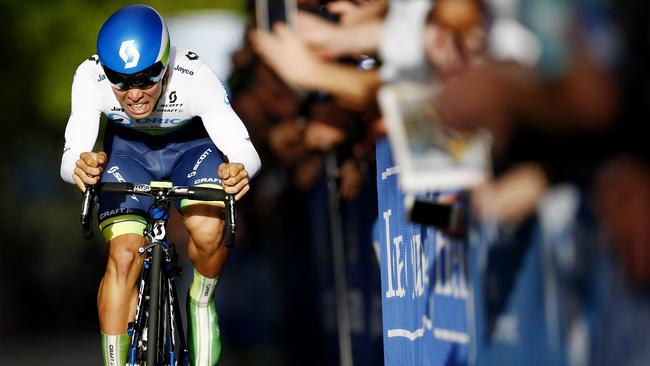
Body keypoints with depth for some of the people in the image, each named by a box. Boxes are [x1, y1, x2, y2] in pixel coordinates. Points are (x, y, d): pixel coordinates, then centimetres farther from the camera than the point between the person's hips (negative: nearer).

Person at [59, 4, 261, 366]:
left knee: (209, 232, -26)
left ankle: (202, 301, 7)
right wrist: (81, 166, -62)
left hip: (191, 146, -1)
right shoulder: (91, 77, -33)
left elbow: (244, 149, -39)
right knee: (124, 256, -16)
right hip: (127, 151, 1)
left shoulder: (196, 76, -37)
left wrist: (240, 169, -63)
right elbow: (71, 157, -37)